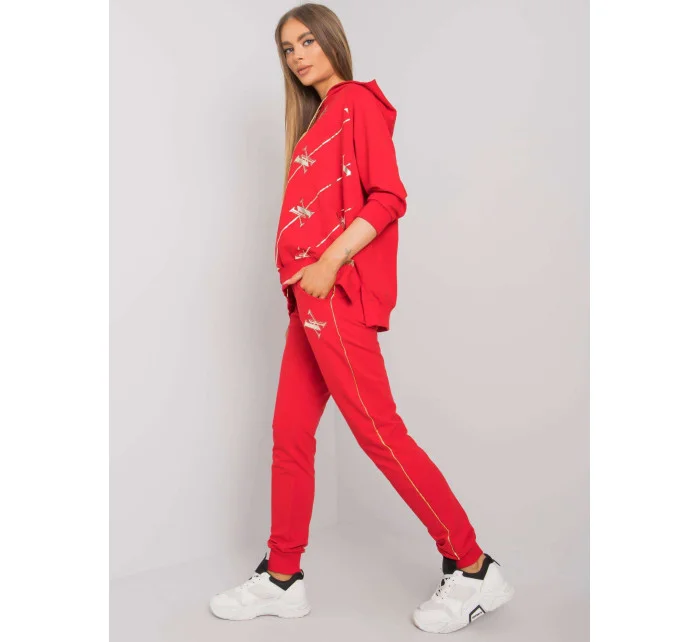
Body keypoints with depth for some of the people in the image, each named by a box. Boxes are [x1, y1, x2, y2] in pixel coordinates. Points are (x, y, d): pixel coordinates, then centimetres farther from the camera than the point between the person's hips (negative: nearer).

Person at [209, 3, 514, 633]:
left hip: (338, 293, -9)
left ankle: (473, 570, 3)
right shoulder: (316, 119, 24)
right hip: (311, 300, 9)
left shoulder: (357, 102, -1)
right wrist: (300, 277, 8)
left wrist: (328, 264, -19)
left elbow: (389, 197, -13)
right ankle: (282, 580, 20)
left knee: (378, 430, -8)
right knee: (290, 433, 9)